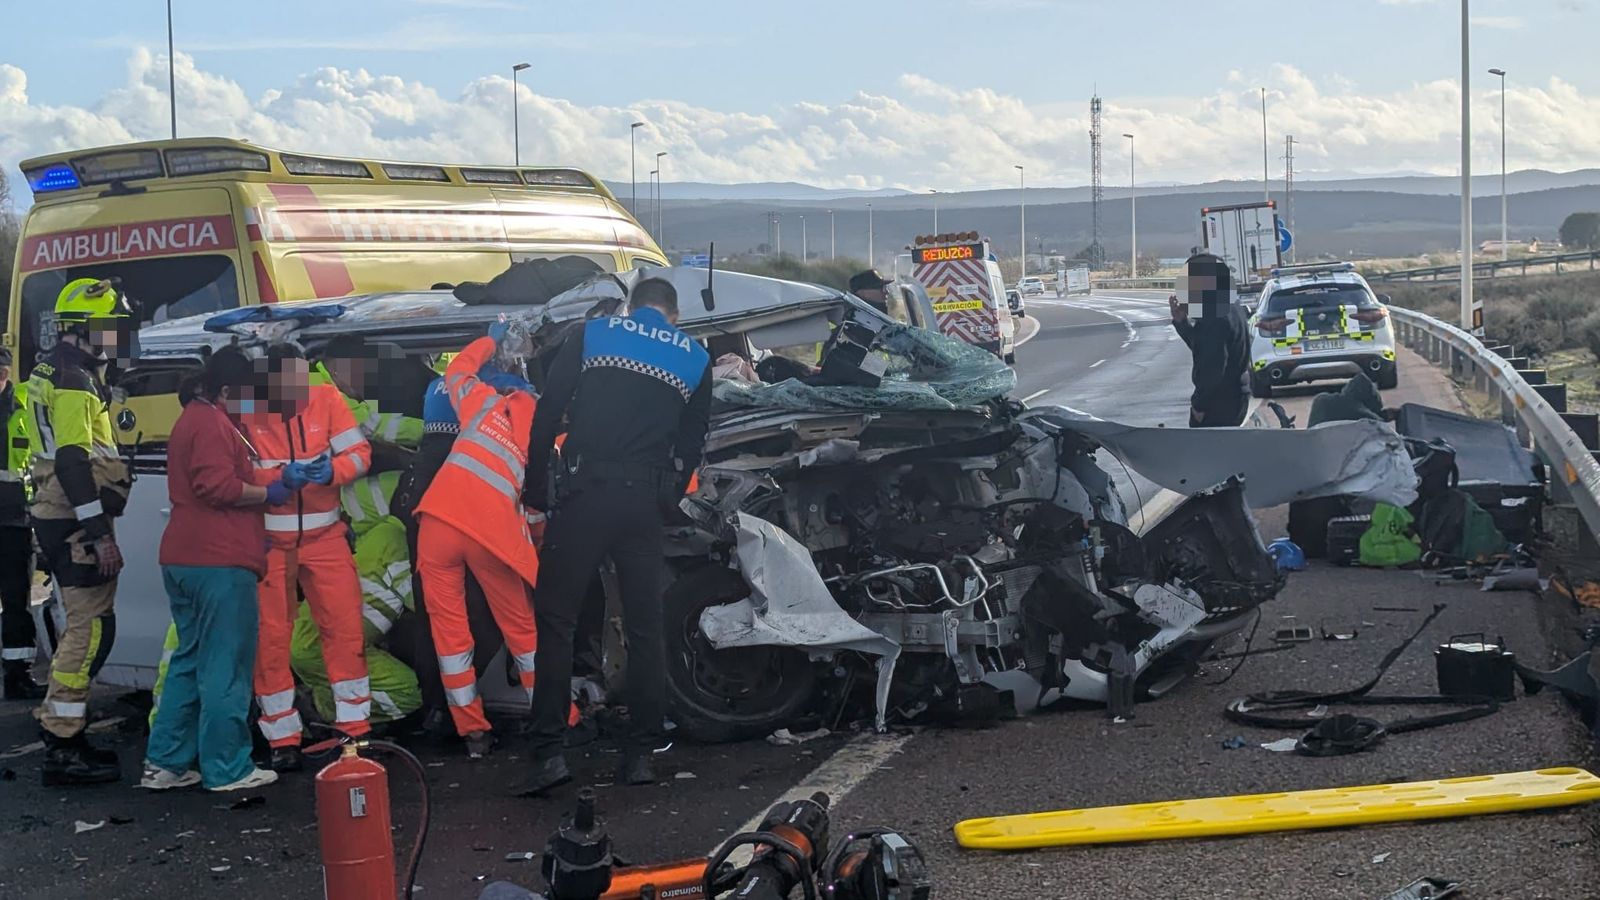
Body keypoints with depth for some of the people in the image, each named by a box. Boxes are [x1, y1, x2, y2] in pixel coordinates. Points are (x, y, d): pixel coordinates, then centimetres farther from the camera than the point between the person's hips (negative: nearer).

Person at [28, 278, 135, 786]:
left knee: (84, 626, 16)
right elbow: (73, 463, -23)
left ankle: (62, 731, 21)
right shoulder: (73, 382, -15)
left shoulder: (55, 373, 18)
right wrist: (101, 534, -24)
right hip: (77, 524, -11)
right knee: (91, 629, -9)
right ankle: (63, 751, -8)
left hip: (60, 520, 11)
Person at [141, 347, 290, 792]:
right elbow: (218, 486, -22)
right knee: (226, 667, -4)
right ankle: (226, 770, 0)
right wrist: (267, 494, -9)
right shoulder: (213, 425, -11)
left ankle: (165, 762, 17)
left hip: (182, 558, 10)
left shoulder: (190, 420, 22)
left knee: (189, 660, 16)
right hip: (219, 560, -10)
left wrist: (266, 482, 17)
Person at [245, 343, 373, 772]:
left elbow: (359, 452, -4)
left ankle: (354, 727, 14)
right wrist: (280, 477, -30)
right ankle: (282, 740, 14)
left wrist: (332, 470, -25)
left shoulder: (326, 398, -5)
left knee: (346, 628, 1)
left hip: (324, 536, 1)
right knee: (269, 637, 3)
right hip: (267, 541, -1)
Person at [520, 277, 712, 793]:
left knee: (555, 620, 1)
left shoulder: (590, 335, 8)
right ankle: (642, 754, 11)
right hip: (645, 502, 2)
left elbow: (547, 414, 2)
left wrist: (536, 485, 8)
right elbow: (692, 444, 14)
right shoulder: (695, 358, 15)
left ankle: (549, 752, -6)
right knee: (645, 628, 10)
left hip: (585, 493, -2)